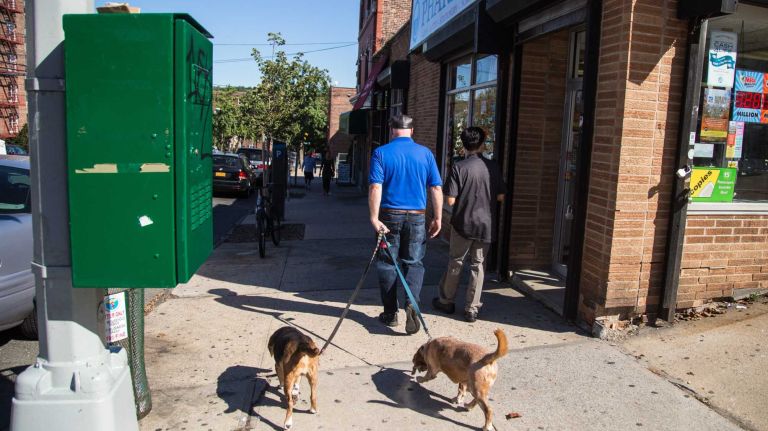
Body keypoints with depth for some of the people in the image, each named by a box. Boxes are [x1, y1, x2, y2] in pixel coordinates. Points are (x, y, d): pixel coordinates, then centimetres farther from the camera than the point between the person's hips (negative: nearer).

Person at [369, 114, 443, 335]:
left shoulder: (381, 153, -3)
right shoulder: (425, 153, 2)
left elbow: (375, 187, -12)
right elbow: (436, 188, 0)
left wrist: (374, 218, -13)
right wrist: (437, 218, 6)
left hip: (389, 216, -1)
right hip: (417, 217, 1)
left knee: (387, 263, 11)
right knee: (413, 262, 12)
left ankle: (390, 313, 18)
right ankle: (412, 303, -10)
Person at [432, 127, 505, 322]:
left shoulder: (459, 167, -12)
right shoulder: (493, 167, -1)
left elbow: (450, 200, -13)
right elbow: (500, 197, 4)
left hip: (463, 223, -2)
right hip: (486, 225, 3)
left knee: (455, 262, 13)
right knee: (477, 265, 10)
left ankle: (446, 301, 26)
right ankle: (472, 309, 13)